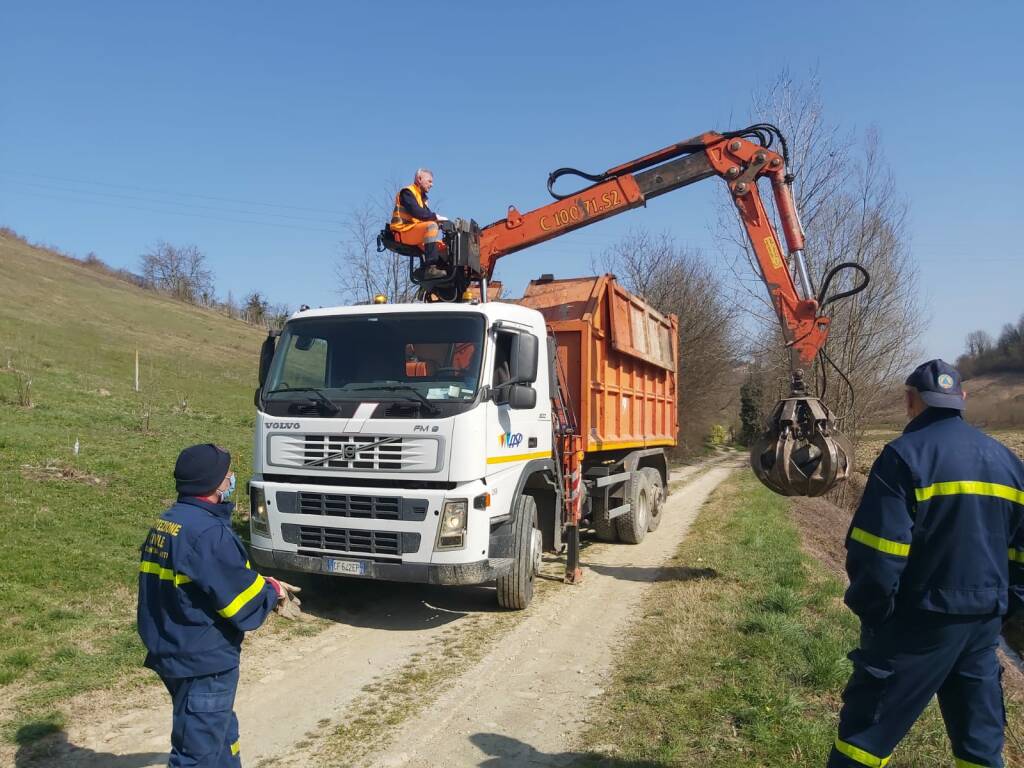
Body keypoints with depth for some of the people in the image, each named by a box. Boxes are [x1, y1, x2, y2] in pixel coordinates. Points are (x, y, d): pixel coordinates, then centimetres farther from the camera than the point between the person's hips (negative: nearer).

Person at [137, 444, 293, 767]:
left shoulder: (165, 524, 5)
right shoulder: (208, 532, -25)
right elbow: (244, 602, -22)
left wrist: (258, 583, 6)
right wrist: (272, 592, -2)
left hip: (172, 652, 9)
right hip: (203, 661, -9)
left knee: (221, 733, 25)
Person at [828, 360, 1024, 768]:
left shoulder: (905, 455, -15)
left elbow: (877, 551, -19)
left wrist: (869, 609, -6)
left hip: (921, 620, -7)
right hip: (985, 620, 7)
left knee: (870, 723, 3)